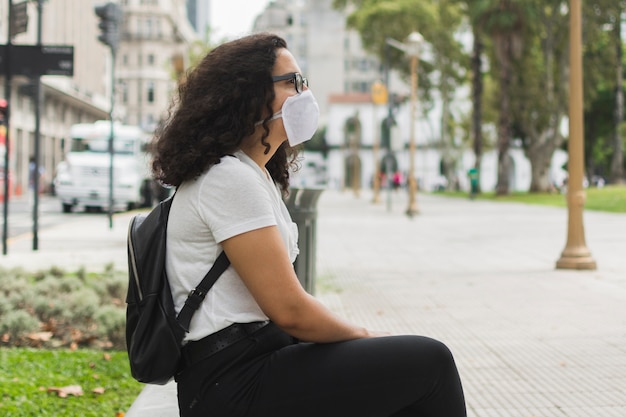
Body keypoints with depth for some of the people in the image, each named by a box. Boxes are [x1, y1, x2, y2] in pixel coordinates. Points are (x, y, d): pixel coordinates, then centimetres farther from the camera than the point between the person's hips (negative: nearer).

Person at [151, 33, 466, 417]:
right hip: (233, 386, -10)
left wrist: (361, 338, 5)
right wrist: (364, 337, -3)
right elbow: (289, 310, -18)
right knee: (429, 362, -10)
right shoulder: (231, 179, -15)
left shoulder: (257, 175, 17)